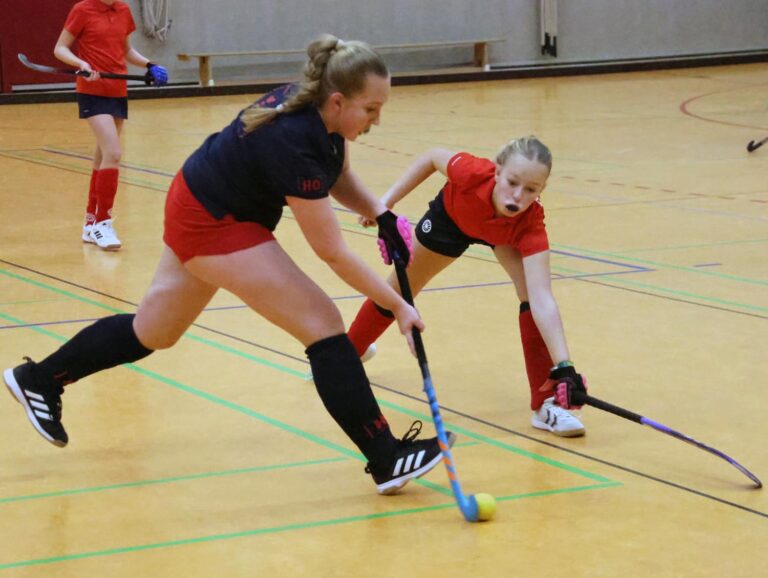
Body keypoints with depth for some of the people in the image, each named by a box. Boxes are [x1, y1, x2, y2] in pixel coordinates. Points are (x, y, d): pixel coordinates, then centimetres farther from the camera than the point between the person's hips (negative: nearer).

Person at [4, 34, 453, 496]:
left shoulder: (314, 104, -11)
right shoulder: (295, 143, -34)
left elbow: (339, 177, 9)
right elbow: (333, 252, -27)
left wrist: (381, 214, -8)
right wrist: (398, 306, -22)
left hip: (199, 208, 9)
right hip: (213, 225, -9)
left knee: (153, 332, 25)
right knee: (322, 323, -13)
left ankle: (39, 379, 41)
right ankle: (387, 460, -11)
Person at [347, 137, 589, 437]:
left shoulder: (531, 223, -43)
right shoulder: (472, 173, -45)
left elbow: (542, 300, -51)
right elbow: (433, 157, -20)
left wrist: (564, 366, -61)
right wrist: (388, 200, -19)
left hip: (507, 234, -1)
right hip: (451, 217, 1)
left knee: (531, 292, -27)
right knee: (397, 291, 19)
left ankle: (547, 404, -15)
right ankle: (348, 353, 50)